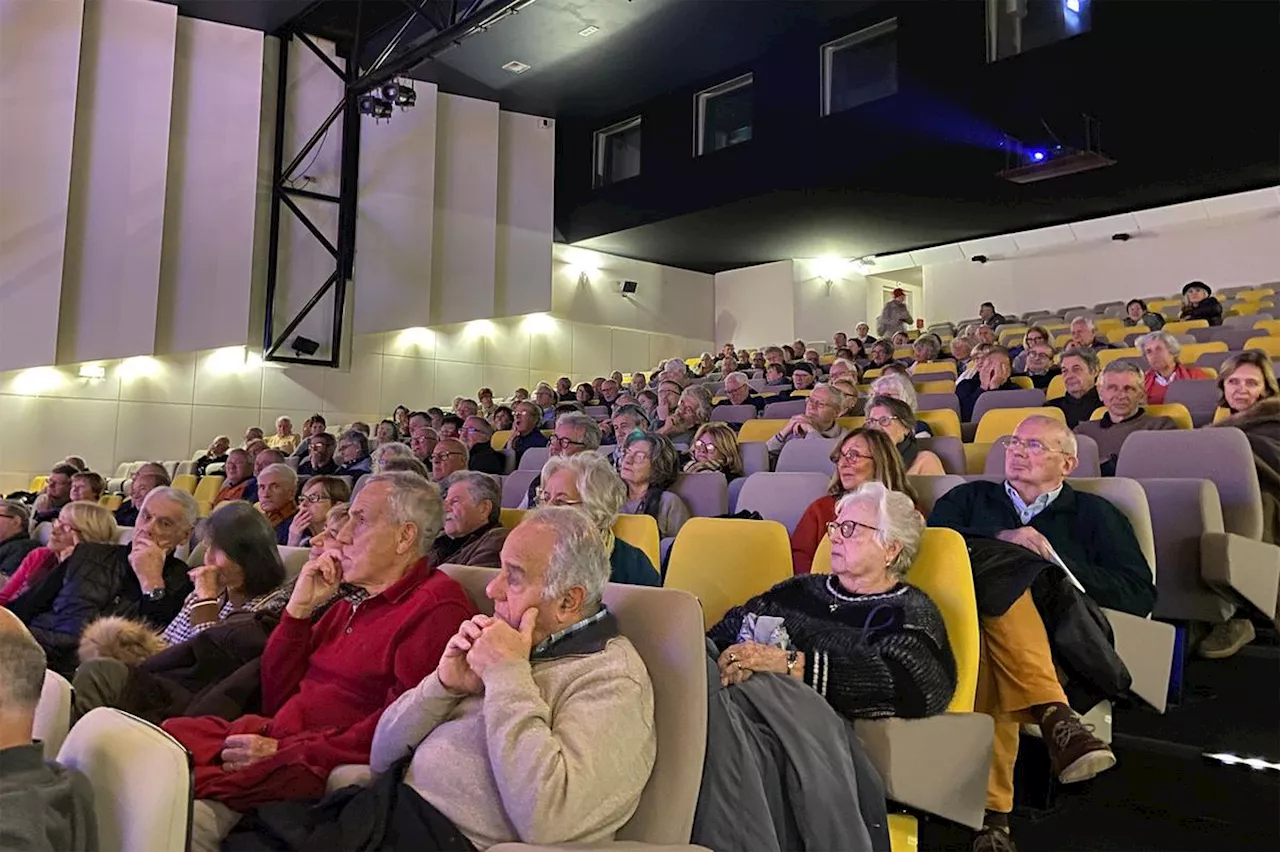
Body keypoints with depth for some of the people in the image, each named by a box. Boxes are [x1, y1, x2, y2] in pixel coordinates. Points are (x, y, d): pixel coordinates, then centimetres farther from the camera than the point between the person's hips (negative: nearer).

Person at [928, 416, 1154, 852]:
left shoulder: (1093, 513, 23)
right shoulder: (970, 497, 27)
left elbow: (1141, 595, 9)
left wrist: (1058, 565, -2)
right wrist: (1001, 538, -9)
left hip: (1059, 640, 0)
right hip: (967, 620, 1)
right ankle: (1054, 717, -46)